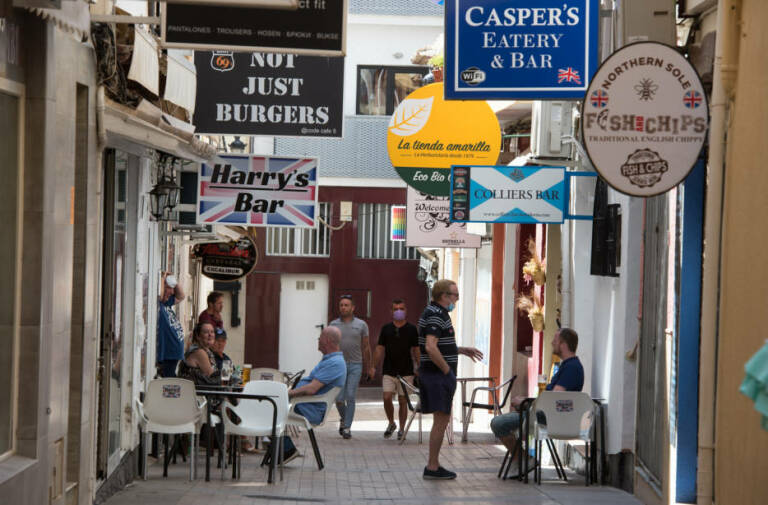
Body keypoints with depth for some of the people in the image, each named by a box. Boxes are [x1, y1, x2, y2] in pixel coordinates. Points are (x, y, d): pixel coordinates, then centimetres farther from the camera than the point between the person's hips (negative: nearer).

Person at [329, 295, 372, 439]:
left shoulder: (361, 325, 4)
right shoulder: (334, 325, 6)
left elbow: (365, 347, 8)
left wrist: (368, 368, 7)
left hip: (355, 365, -1)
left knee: (350, 397, -7)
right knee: (339, 399, -2)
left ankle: (347, 428, -1)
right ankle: (344, 419, 27)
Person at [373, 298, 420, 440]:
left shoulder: (412, 329, 2)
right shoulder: (386, 329, 6)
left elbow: (416, 350, 4)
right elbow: (380, 349, 9)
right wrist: (374, 366, 2)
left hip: (406, 372, -1)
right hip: (388, 371, 1)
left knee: (403, 401, 1)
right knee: (387, 398, -8)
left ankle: (401, 429, 11)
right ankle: (391, 423, 15)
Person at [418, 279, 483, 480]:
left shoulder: (433, 313, 17)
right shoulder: (436, 316, -16)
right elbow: (431, 348, -27)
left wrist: (463, 350, 22)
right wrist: (447, 370, -19)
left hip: (431, 374, 11)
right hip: (438, 374, -11)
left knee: (441, 420, 14)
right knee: (441, 420, -7)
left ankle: (433, 465, 18)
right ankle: (433, 468, -4)